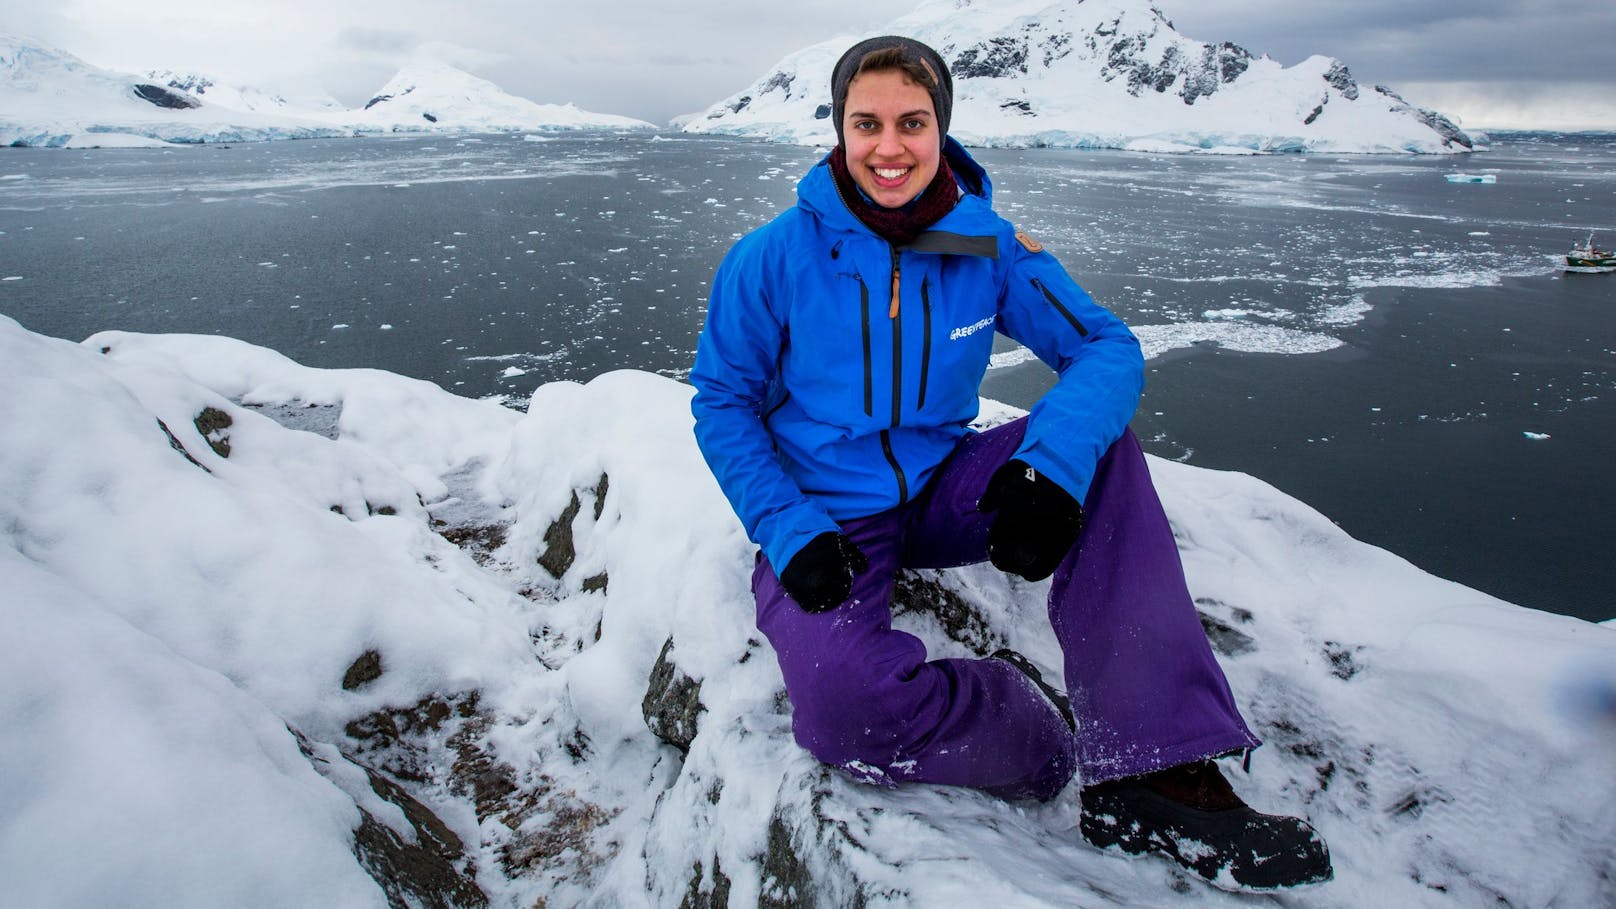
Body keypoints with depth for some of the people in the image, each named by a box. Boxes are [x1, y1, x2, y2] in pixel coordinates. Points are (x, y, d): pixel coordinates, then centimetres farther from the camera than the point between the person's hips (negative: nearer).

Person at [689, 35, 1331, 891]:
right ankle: (1067, 740, -7)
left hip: (944, 491, 3)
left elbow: (1105, 346, -9)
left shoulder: (988, 244, -4)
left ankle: (1157, 766, -24)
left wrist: (1053, 465, -30)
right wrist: (789, 529, -19)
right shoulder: (773, 258, -10)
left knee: (1102, 437, -22)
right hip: (829, 518, -3)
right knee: (845, 705, -33)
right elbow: (723, 402, -5)